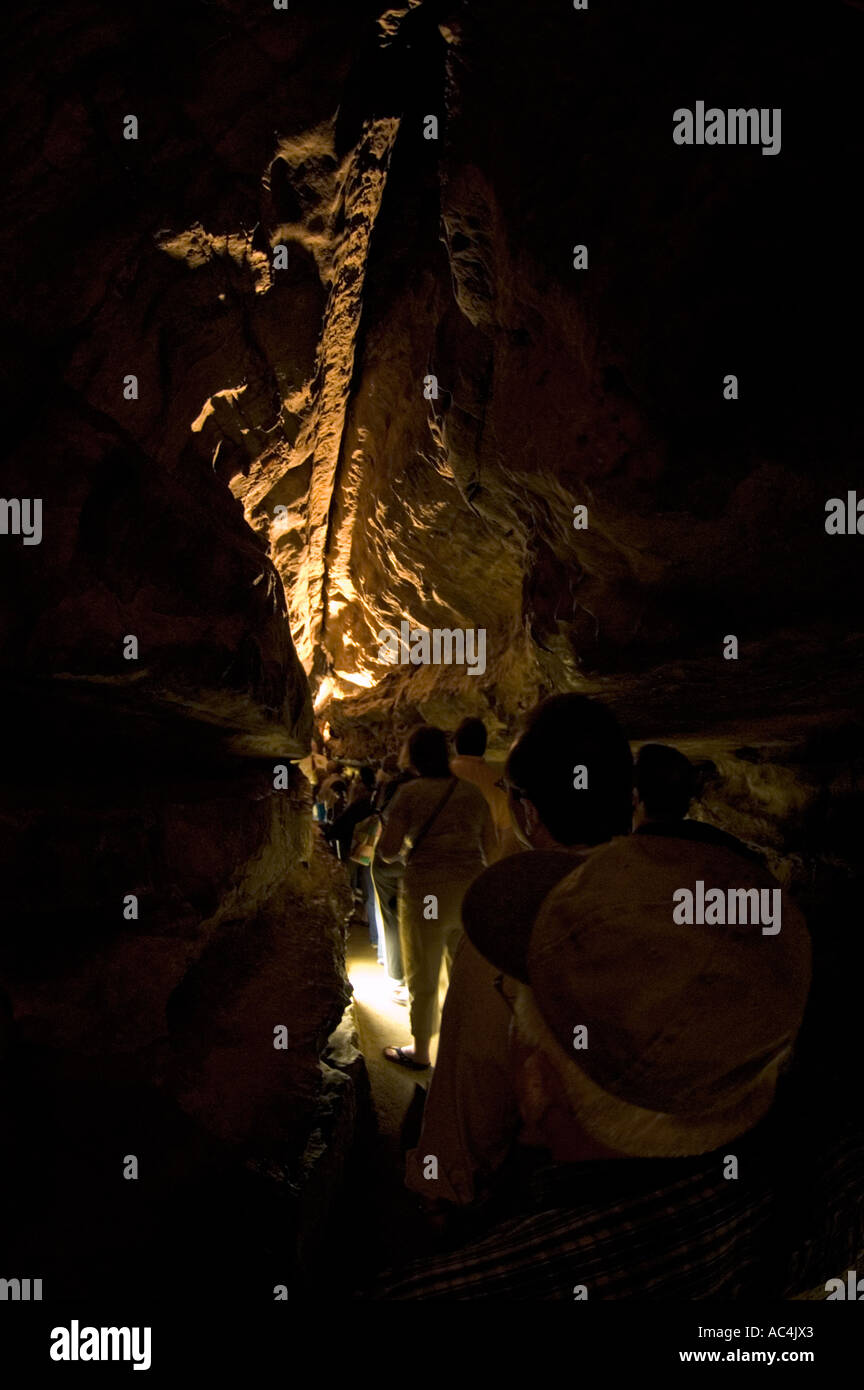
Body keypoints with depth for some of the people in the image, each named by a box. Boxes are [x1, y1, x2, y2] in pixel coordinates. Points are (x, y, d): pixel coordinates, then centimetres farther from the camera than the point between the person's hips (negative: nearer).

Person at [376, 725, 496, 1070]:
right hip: (471, 890, 4)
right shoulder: (472, 792, 6)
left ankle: (420, 1051, 22)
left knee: (423, 977, 10)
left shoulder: (410, 793, -7)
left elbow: (387, 850, -10)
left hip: (425, 893, -4)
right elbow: (491, 849, 11)